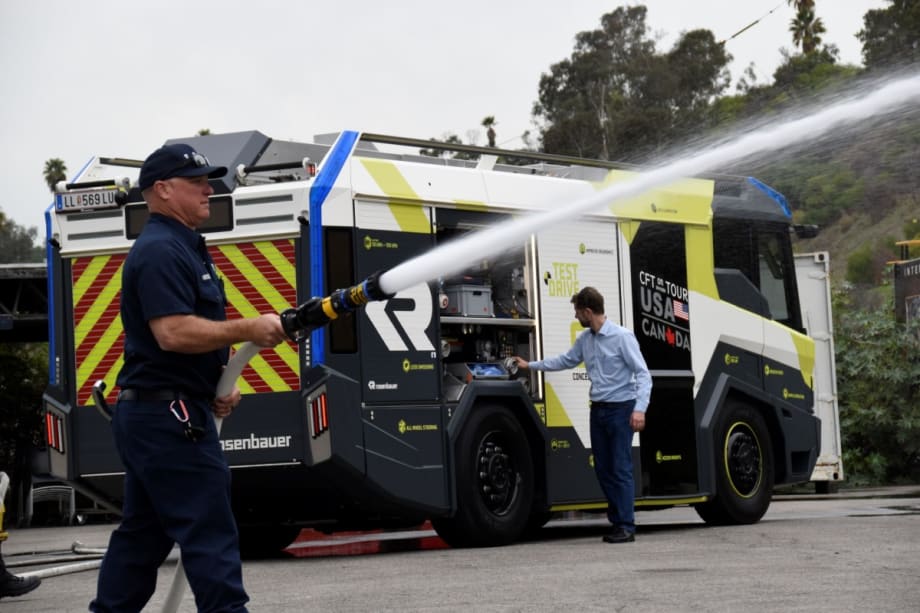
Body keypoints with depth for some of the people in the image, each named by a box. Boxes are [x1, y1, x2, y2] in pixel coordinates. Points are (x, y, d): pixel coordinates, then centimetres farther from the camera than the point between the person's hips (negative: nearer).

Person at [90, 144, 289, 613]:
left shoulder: (183, 247, 19)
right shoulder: (160, 251, -14)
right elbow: (173, 333, -25)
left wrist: (219, 383, 11)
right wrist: (249, 330, -21)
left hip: (148, 415, 11)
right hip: (168, 415, -11)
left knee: (142, 535, 13)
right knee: (210, 534, -10)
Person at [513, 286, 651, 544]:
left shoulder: (622, 337, -13)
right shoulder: (585, 339, 10)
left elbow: (643, 374, -15)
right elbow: (565, 360, 28)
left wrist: (640, 409, -24)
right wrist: (530, 365, 32)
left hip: (621, 409, -7)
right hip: (598, 409, 7)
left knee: (621, 469, -7)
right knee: (603, 469, 7)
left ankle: (627, 527, -4)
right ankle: (617, 521, 14)